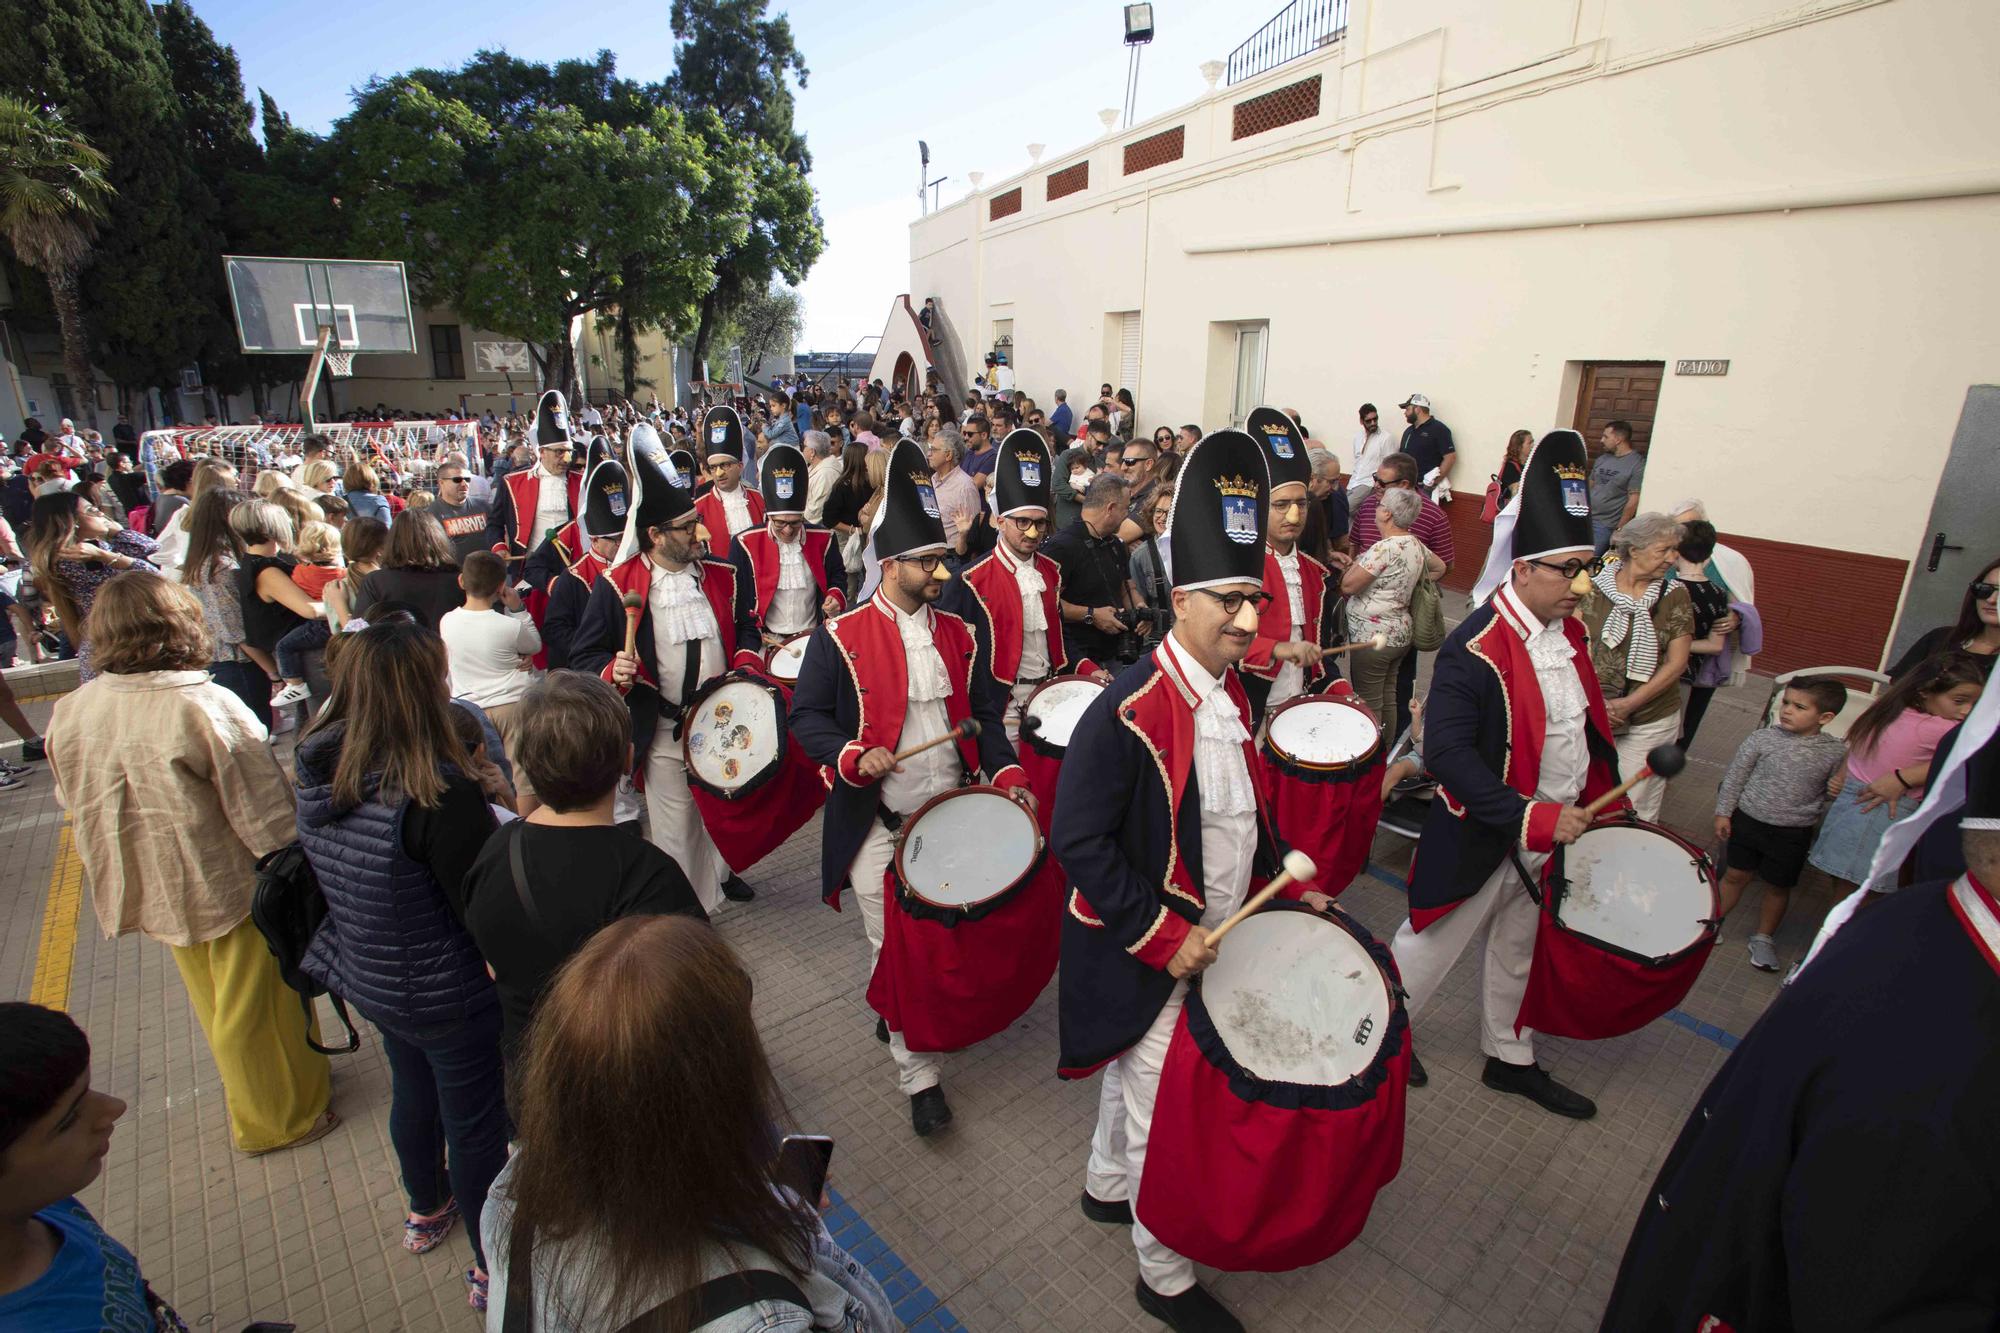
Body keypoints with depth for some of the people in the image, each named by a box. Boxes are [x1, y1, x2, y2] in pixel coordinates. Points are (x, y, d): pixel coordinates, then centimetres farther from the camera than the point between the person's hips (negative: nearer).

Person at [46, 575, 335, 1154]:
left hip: (151, 890, 6)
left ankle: (250, 1091, 47)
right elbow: (264, 813, -23)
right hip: (231, 887, -6)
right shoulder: (206, 707, -26)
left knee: (214, 1004, 26)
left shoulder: (69, 714, -6)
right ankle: (279, 1116, 31)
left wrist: (124, 870, 24)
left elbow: (75, 806, 9)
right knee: (253, 1007, 12)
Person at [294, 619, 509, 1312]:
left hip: (368, 980, 7)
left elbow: (318, 874, 7)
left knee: (413, 1093, 30)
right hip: (447, 996, -7)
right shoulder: (440, 795, -33)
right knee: (475, 1123, 14)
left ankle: (426, 1210, 57)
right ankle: (493, 1267, 36)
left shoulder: (319, 773, -10)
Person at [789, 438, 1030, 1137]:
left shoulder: (958, 634, 5)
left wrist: (1006, 772, -7)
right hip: (879, 824, -4)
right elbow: (807, 716, -7)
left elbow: (983, 714, 8)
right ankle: (920, 1076, 19)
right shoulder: (840, 638, -9)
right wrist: (853, 756, -24)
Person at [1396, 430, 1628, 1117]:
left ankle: (1510, 1058, 44)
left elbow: (1584, 725, 14)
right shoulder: (1474, 648, -25)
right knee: (1431, 948, 11)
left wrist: (1604, 802, 7)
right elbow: (1447, 754, -30)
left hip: (1553, 832, 8)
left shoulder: (1567, 631, 2)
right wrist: (1532, 817, -30)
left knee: (1517, 953, 24)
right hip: (1483, 837, -8)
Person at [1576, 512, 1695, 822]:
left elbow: (1676, 663, -5)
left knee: (1636, 810, 6)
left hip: (1651, 720, 0)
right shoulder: (1595, 585, -4)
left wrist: (1628, 703, -14)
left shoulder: (1675, 594, -3)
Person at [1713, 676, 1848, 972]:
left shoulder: (1835, 753, -9)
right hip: (1748, 819, 0)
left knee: (1778, 887, 15)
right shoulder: (1762, 738, -10)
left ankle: (1763, 938, 33)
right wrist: (1723, 812, 0)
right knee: (1735, 875, 10)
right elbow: (1735, 776, -1)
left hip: (1793, 834, 0)